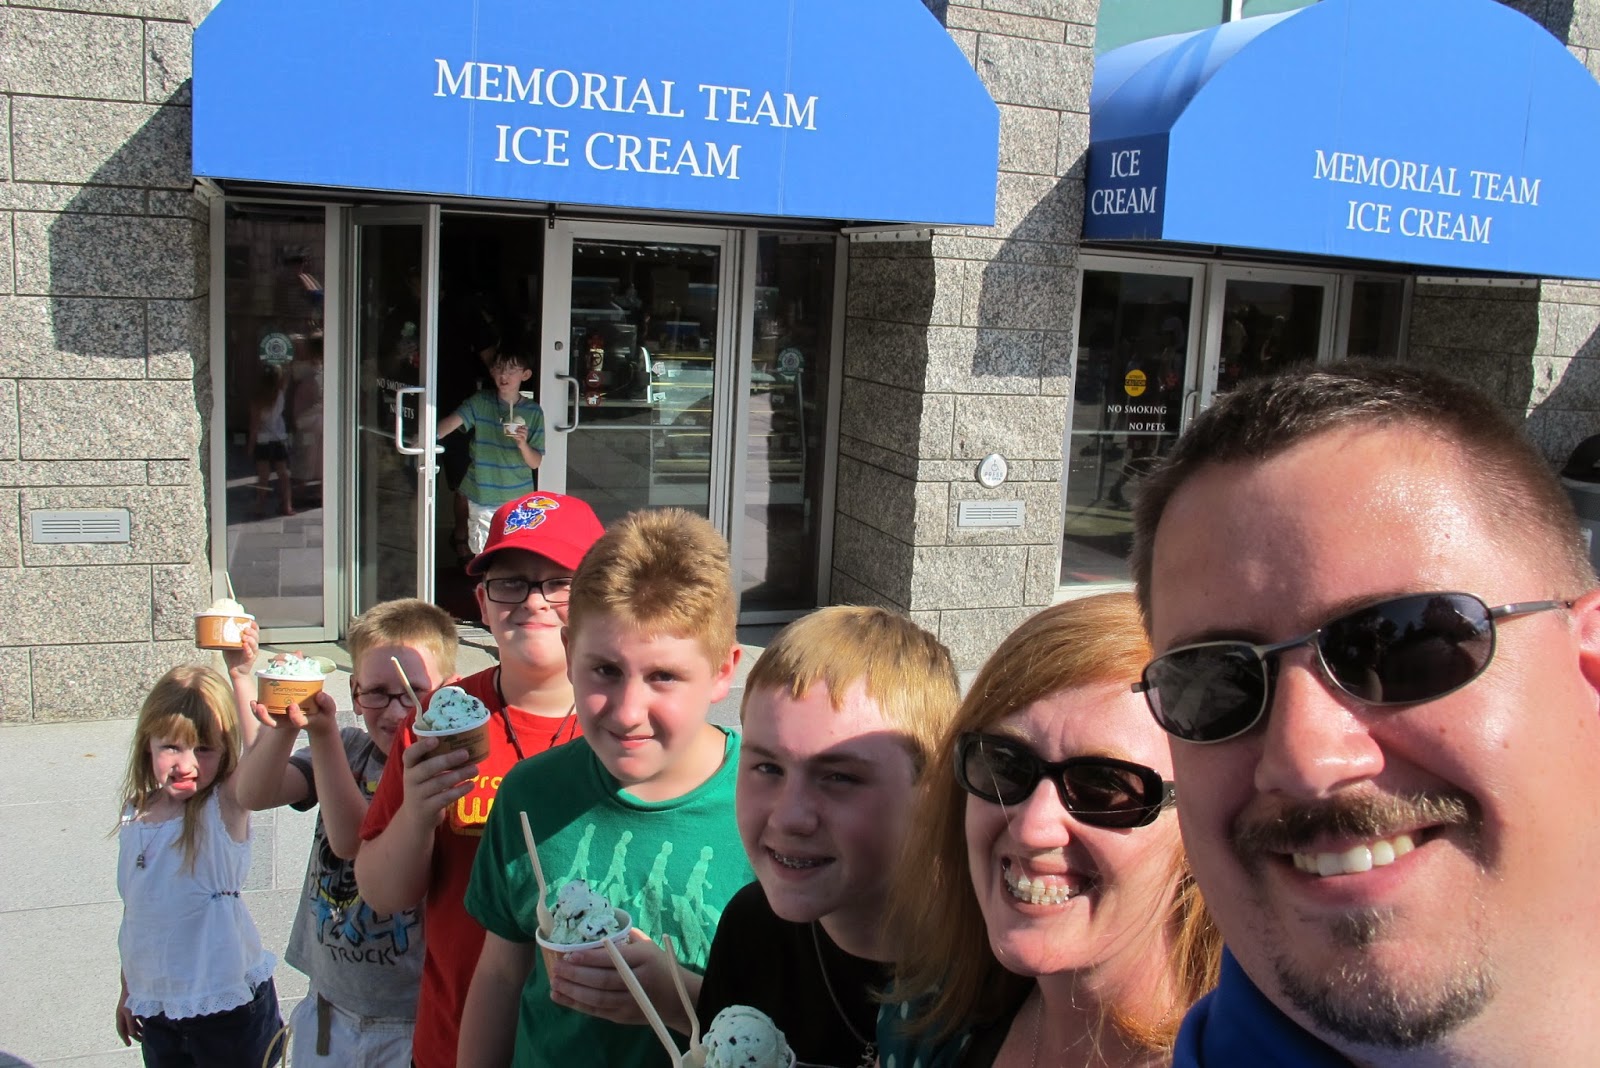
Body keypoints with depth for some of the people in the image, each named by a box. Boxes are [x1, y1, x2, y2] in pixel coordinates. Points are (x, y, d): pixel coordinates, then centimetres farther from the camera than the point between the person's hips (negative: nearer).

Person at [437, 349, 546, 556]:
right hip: (482, 497, 0)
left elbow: (535, 463, -2)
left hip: (518, 499, 0)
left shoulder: (533, 412, -3)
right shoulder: (480, 402, -3)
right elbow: (452, 423, -20)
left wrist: (523, 444, -23)